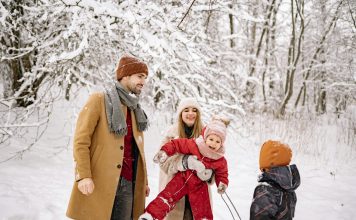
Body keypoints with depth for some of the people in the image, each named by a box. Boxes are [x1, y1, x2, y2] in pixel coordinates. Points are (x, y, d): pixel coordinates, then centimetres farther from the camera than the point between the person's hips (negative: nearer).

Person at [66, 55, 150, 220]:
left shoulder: (135, 108, 19)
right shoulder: (99, 100, -1)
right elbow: (80, 140, -8)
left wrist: (144, 180, 16)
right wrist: (83, 176, -17)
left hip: (128, 183, 6)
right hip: (99, 182, -6)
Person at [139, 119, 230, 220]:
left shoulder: (220, 160, -7)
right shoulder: (194, 145, -14)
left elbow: (222, 173, 6)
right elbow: (177, 144, -10)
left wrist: (223, 183, -13)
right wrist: (164, 151, -21)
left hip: (199, 186, 1)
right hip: (182, 178, -1)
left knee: (202, 211, 3)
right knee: (167, 196, -12)